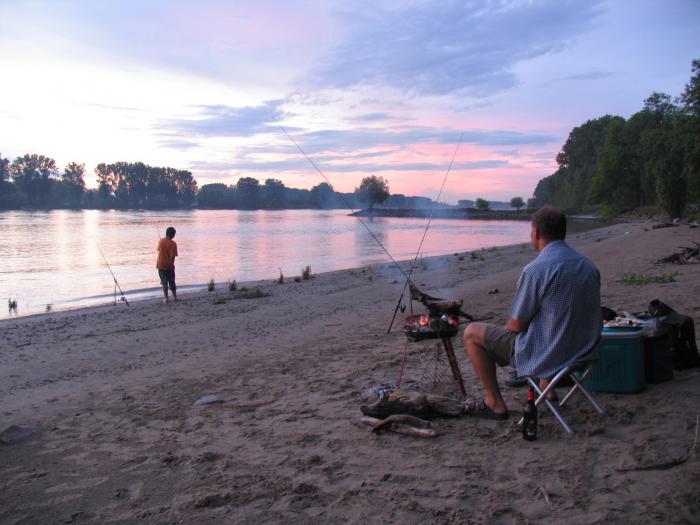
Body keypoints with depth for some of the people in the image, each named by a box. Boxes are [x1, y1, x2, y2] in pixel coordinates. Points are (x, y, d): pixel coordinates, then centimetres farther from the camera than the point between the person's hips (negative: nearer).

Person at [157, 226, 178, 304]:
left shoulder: (161, 241, -1)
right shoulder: (173, 244, -15)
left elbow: (159, 251, 7)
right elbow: (172, 256, -19)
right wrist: (172, 264, -8)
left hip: (160, 265, 3)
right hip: (169, 265, -3)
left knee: (164, 282, 10)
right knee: (172, 281, 14)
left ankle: (166, 298, 10)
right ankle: (174, 296, 25)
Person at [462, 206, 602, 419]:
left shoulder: (535, 270, -21)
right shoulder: (589, 266, 3)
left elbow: (516, 325, -16)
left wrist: (508, 326, 9)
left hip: (545, 355, -8)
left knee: (472, 333, 6)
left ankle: (495, 403, 10)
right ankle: (546, 385, 32)